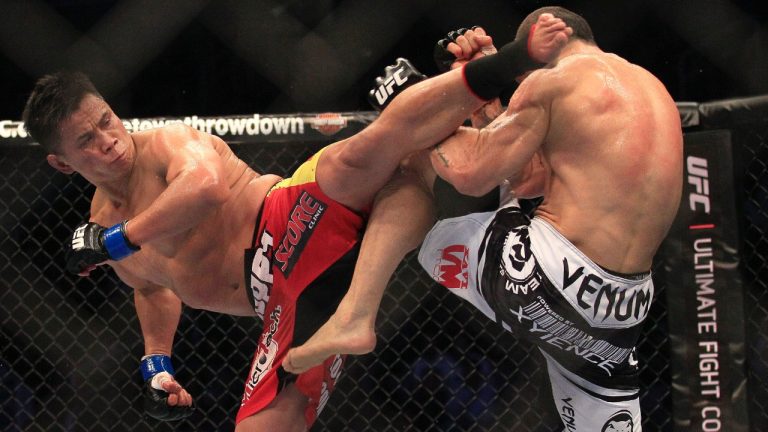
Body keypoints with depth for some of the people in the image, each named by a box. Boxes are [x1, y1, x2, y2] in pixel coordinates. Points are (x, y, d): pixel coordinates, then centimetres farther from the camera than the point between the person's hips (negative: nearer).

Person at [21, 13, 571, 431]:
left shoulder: (165, 145, 0)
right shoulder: (102, 223, 23)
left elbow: (205, 183, -25)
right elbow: (154, 287, 44)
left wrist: (118, 241, -16)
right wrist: (156, 363, 29)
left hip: (300, 222, -8)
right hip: (288, 300, 8)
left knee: (364, 153, -37)